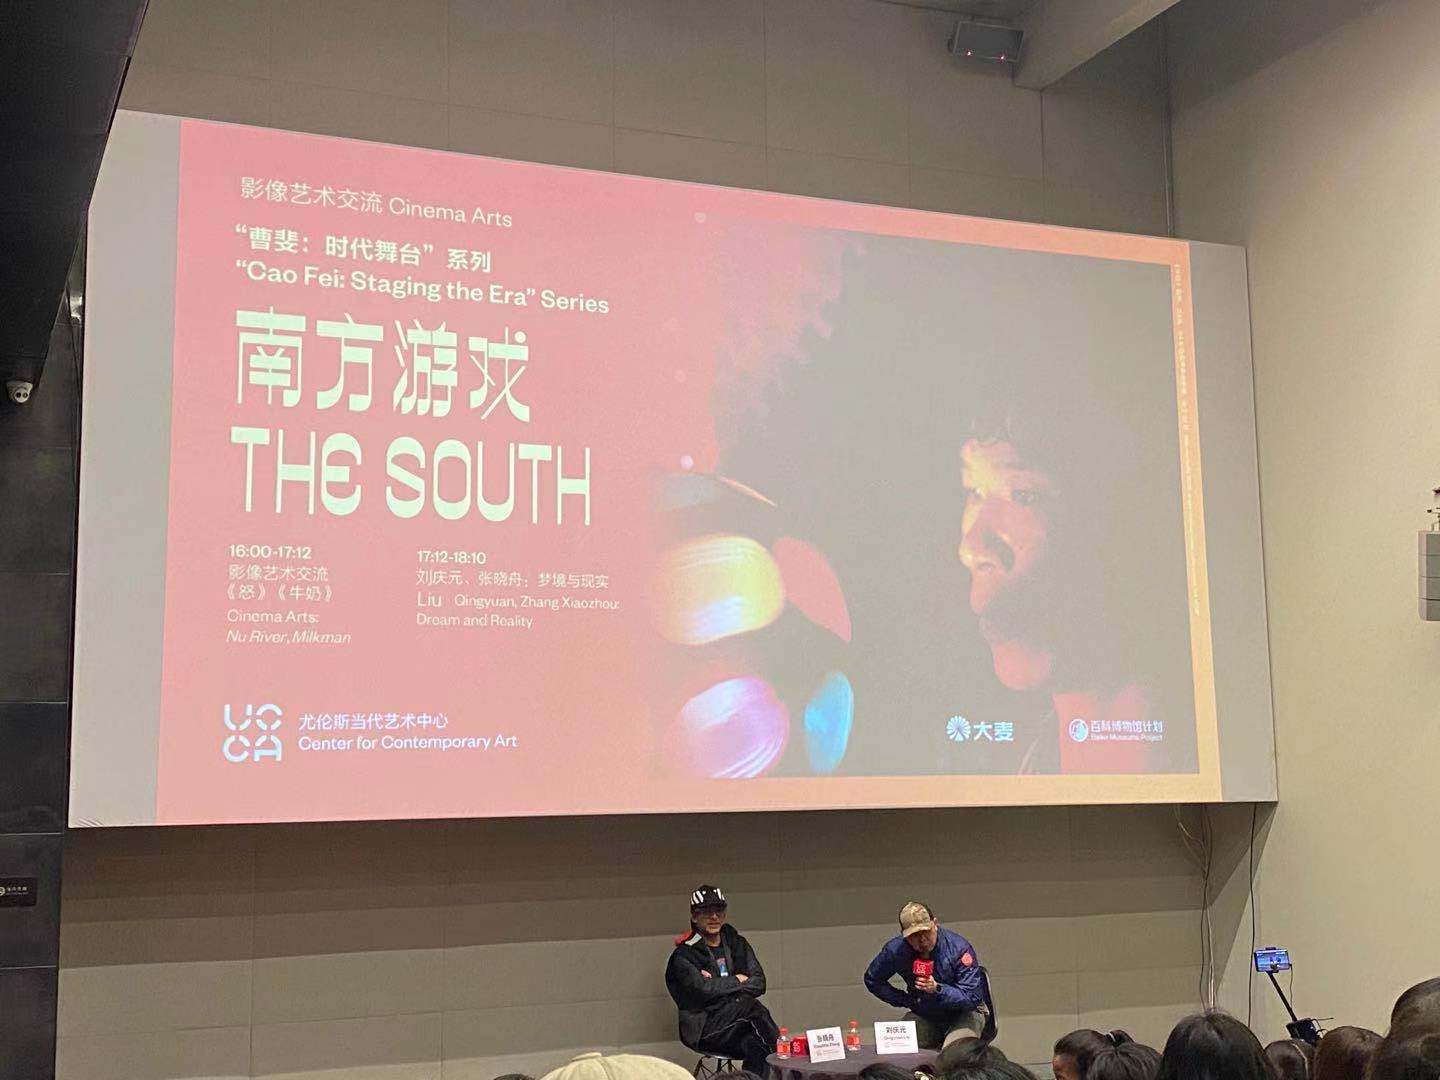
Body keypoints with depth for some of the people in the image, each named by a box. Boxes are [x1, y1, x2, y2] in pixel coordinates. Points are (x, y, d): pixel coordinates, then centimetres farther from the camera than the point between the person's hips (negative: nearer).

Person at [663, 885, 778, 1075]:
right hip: (704, 1027, -4)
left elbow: (759, 983, 6)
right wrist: (737, 982, -1)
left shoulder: (737, 943, 16)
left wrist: (723, 987, -8)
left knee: (754, 1044, -29)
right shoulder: (684, 955, 1)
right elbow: (702, 990, -14)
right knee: (752, 1008, -29)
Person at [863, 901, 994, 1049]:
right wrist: (905, 1001, -4)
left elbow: (972, 997, -24)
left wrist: (937, 989, -37)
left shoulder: (959, 948, -23)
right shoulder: (895, 949, -15)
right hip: (925, 1015, 4)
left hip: (963, 1013, -4)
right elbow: (872, 980, 4)